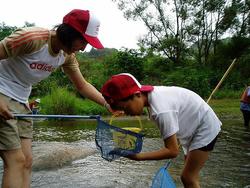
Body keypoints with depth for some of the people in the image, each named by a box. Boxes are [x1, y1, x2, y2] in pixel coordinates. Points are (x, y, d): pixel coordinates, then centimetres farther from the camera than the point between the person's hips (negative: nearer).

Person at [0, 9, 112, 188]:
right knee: (17, 160, -11)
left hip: (21, 101, 8)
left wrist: (108, 104, -6)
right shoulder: (32, 37, -24)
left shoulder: (67, 55, 0)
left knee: (26, 161, 6)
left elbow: (82, 85, 7)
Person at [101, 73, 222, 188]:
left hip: (205, 128, -9)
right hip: (195, 128, 9)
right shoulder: (153, 94, -11)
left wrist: (138, 156, -31)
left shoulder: (161, 110, -37)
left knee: (188, 178, -7)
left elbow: (172, 151, -29)